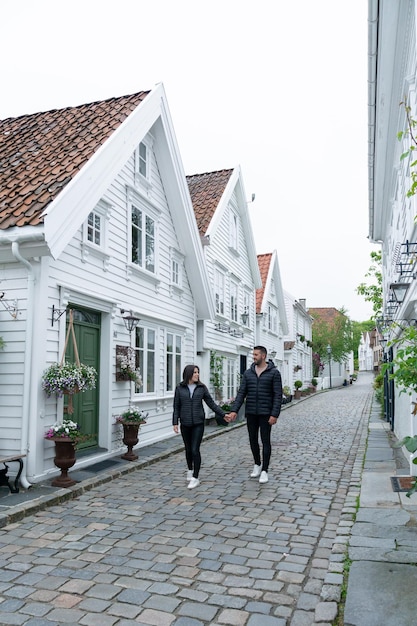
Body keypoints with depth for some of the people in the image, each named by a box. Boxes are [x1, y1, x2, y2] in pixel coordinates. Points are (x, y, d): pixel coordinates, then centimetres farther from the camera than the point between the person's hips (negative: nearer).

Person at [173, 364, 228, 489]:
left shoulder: (201, 388, 2)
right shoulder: (180, 388, 0)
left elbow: (211, 403, 5)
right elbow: (176, 407, 3)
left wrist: (223, 414, 0)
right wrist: (175, 423, -3)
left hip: (198, 423, -1)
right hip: (185, 424, 1)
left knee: (195, 450, -9)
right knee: (188, 449, 13)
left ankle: (195, 478, -1)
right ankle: (190, 470, 38)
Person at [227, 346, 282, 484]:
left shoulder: (274, 373, -7)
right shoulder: (248, 373, 5)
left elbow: (278, 395, -10)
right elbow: (241, 393, 1)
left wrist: (275, 415, -17)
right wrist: (234, 411, -9)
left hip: (266, 414, -4)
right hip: (251, 413, 4)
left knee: (265, 441, 0)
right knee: (253, 440, 12)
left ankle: (264, 471, 9)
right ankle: (257, 464, 32)